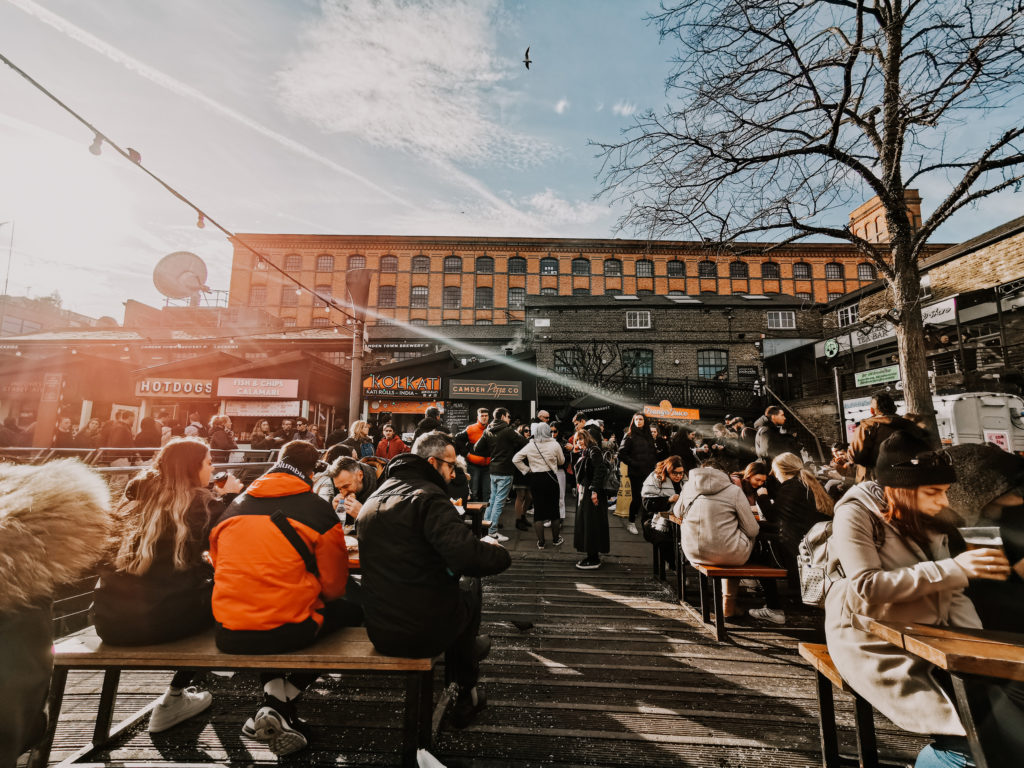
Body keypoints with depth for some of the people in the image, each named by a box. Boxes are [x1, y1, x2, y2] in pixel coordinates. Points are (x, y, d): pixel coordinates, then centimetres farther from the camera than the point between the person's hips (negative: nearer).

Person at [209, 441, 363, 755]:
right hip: (288, 632, -5)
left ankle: (273, 694, 18)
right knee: (351, 611, 21)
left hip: (229, 634, 6)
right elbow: (334, 585, -2)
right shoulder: (319, 509, -9)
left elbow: (219, 564, 19)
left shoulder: (234, 507, 5)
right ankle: (279, 706, 12)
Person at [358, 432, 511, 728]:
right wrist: (497, 551, -7)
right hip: (423, 631, -7)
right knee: (470, 596, 19)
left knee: (454, 592, 27)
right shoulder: (428, 497, -19)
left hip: (379, 631, 7)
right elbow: (468, 557, -30)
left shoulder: (374, 499, 9)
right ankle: (467, 695, 37)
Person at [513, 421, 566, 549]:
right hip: (551, 478, -1)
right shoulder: (554, 445, -8)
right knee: (554, 509, 13)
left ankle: (540, 542, 15)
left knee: (538, 509, 9)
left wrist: (526, 470, 3)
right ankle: (556, 539, 25)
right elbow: (561, 461, 6)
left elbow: (516, 459, -2)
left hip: (535, 479, 1)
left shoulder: (530, 446, -3)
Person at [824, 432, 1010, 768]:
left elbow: (951, 593, 9)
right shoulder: (855, 515, -16)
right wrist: (954, 568, -22)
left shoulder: (925, 519, 6)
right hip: (873, 642, -7)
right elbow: (868, 587, -24)